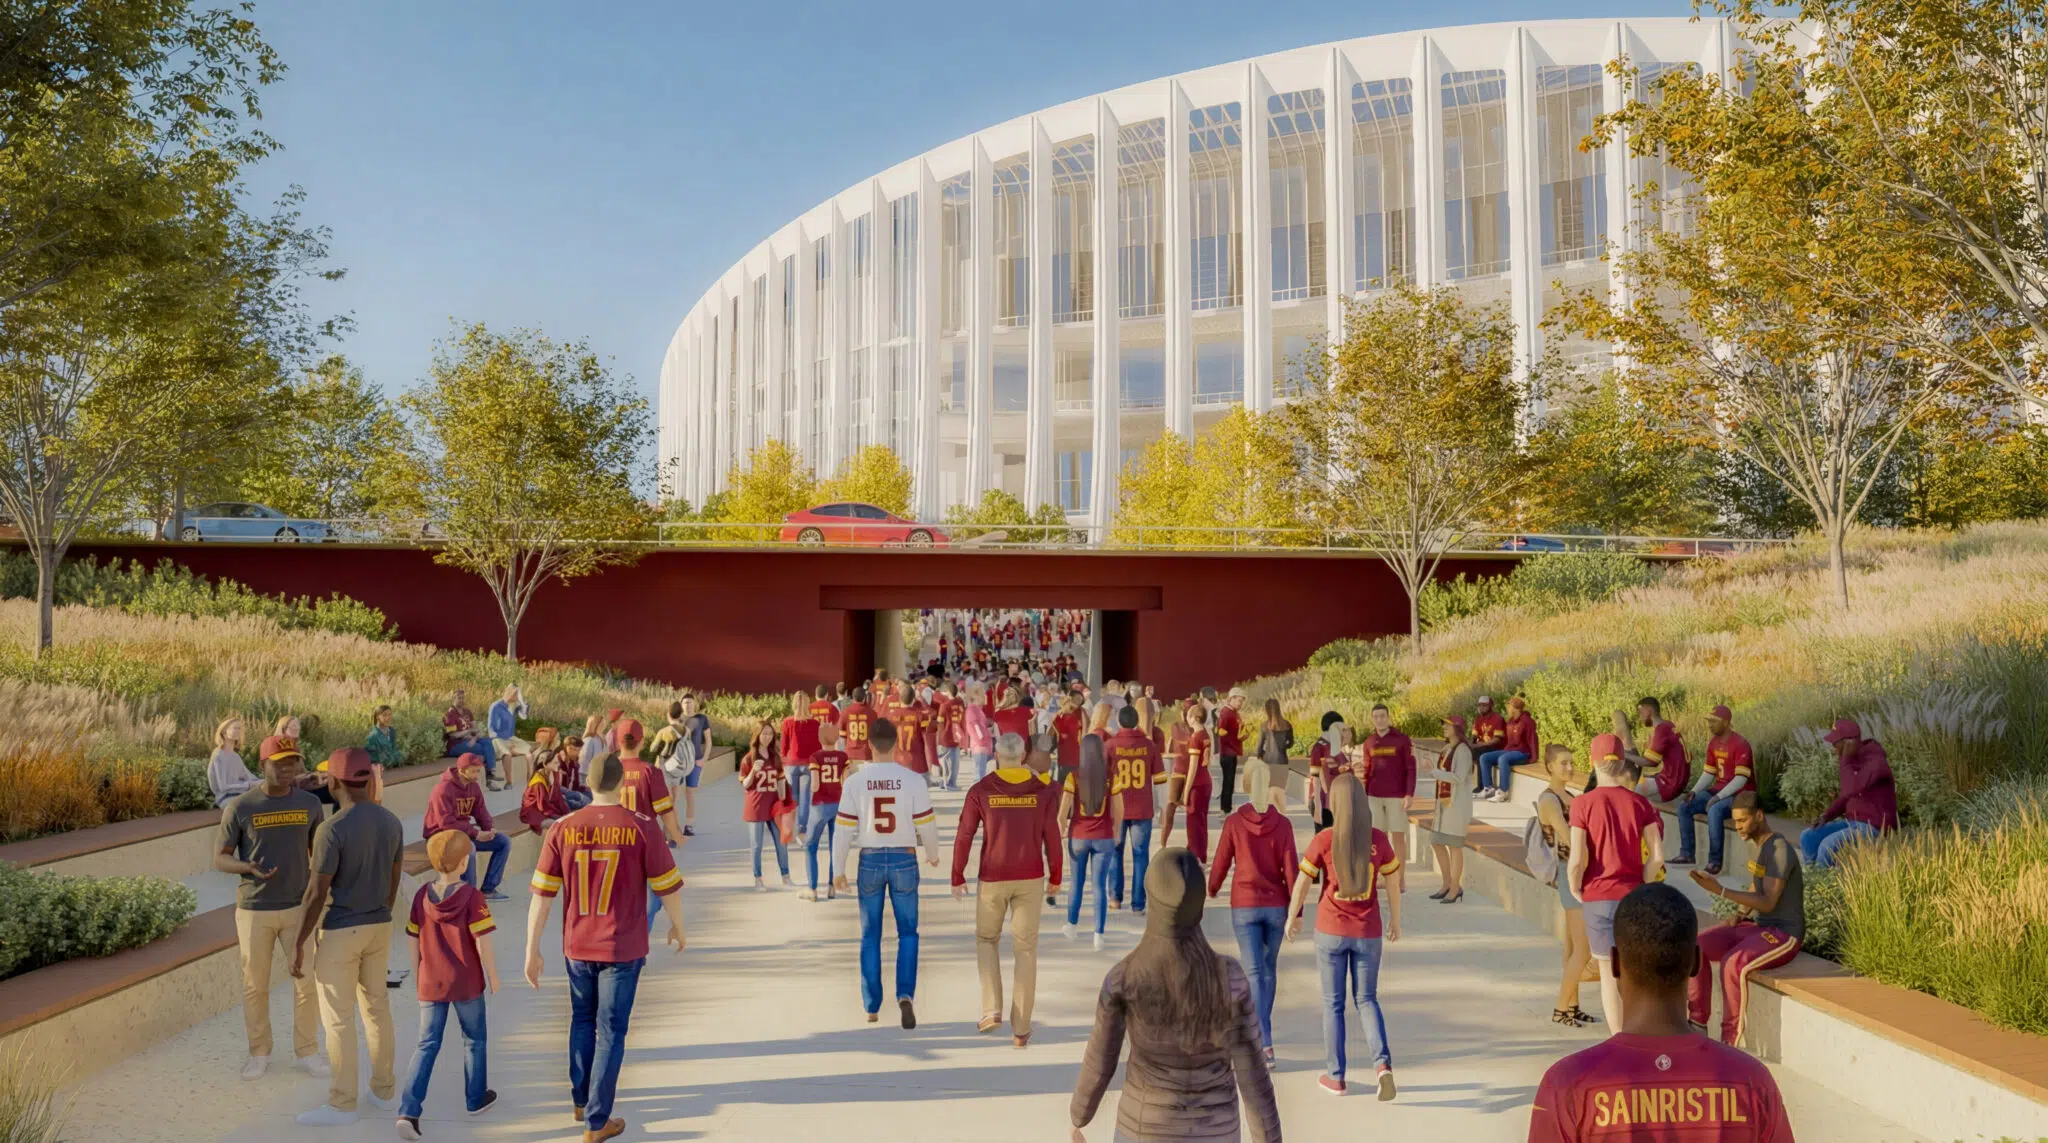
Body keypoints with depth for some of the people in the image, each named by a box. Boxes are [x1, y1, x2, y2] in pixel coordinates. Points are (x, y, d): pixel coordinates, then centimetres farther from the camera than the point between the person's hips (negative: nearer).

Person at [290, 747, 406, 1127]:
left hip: (339, 931, -7)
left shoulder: (332, 829, -20)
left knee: (338, 1019, 3)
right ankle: (384, 1090, 25)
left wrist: (298, 944, -10)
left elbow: (316, 894, -18)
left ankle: (342, 1104, 10)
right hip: (379, 928, 7)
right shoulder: (392, 822, 1)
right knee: (377, 1008, 16)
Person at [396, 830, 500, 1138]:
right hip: (467, 983, -3)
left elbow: (414, 944, 5)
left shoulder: (422, 896, -1)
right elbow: (482, 943, -15)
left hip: (431, 983, 3)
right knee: (474, 1040, 16)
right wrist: (493, 977, -2)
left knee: (427, 1045, 7)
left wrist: (418, 978, 18)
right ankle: (476, 1099, 30)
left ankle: (408, 1111, -5)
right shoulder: (472, 897, -15)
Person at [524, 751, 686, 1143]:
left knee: (582, 1020, 24)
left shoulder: (563, 829, -7)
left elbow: (541, 896, -4)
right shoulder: (640, 829, -13)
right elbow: (667, 888, -6)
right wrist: (677, 928, 12)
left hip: (577, 947, 3)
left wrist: (532, 952, 5)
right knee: (610, 1032, 8)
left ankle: (580, 1100, 38)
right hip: (623, 949, -3)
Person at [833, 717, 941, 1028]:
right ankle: (905, 994, -7)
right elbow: (926, 825, -4)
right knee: (907, 932, 12)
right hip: (904, 860, -1)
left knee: (870, 936, 13)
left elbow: (844, 829, -4)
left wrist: (838, 870, 6)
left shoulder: (854, 782, -7)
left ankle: (872, 1007, 18)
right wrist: (933, 855, 15)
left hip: (870, 860, 1)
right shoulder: (914, 781, -9)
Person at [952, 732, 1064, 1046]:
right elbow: (1052, 838, -3)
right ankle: (1021, 1028, 9)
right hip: (1030, 879, 1)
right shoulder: (1041, 791, -4)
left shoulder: (980, 791, -8)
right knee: (1025, 949, 8)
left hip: (992, 879, -1)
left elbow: (964, 837, -8)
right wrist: (1055, 877, 11)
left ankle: (992, 1009, 8)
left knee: (986, 939, 21)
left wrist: (957, 877, 4)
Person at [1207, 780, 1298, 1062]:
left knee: (1254, 972, -3)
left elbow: (1221, 862, 0)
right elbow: (1291, 869, -8)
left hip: (1244, 906, -1)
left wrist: (1212, 888, 21)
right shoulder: (1283, 824, -7)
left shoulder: (1233, 822, -7)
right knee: (1269, 967, 20)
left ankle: (1265, 1042, -14)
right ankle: (1261, 1027, 34)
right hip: (1276, 905, 2)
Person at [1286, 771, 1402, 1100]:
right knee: (1366, 1000, 15)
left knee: (1333, 1002, 12)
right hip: (1368, 933, 2)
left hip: (1331, 931, -2)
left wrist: (1292, 918, 8)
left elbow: (1302, 883, -7)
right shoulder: (1378, 839, -6)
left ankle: (1335, 1076, 18)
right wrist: (1395, 920, 18)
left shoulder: (1324, 840, -13)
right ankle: (1382, 1063, -5)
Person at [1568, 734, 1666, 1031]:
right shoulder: (1640, 803, -2)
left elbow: (1577, 860, -15)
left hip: (1599, 897, -2)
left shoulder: (1583, 803, -10)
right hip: (1634, 895, 2)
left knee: (1609, 973, 8)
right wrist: (1641, 884, 9)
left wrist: (1575, 889, 2)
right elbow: (1657, 856, -4)